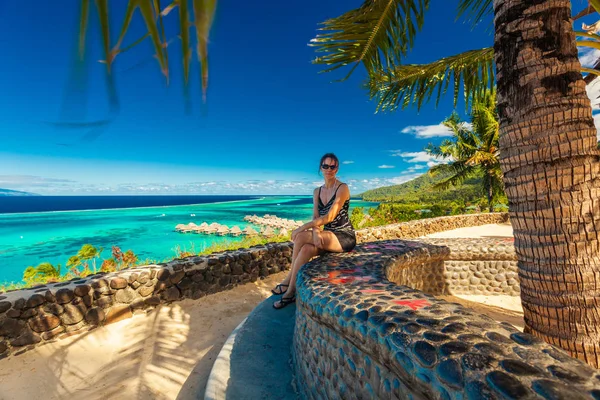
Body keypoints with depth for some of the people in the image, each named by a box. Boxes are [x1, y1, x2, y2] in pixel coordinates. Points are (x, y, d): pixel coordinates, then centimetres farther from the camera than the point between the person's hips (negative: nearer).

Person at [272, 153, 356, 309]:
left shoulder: (342, 188, -11)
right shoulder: (317, 191, 9)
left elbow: (329, 217, -20)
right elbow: (315, 217, 0)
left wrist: (302, 227, -21)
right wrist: (315, 232, -22)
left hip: (344, 236, -6)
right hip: (328, 236, 6)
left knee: (300, 237, -25)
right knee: (306, 249, -27)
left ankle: (289, 281, -9)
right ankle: (291, 292, -15)